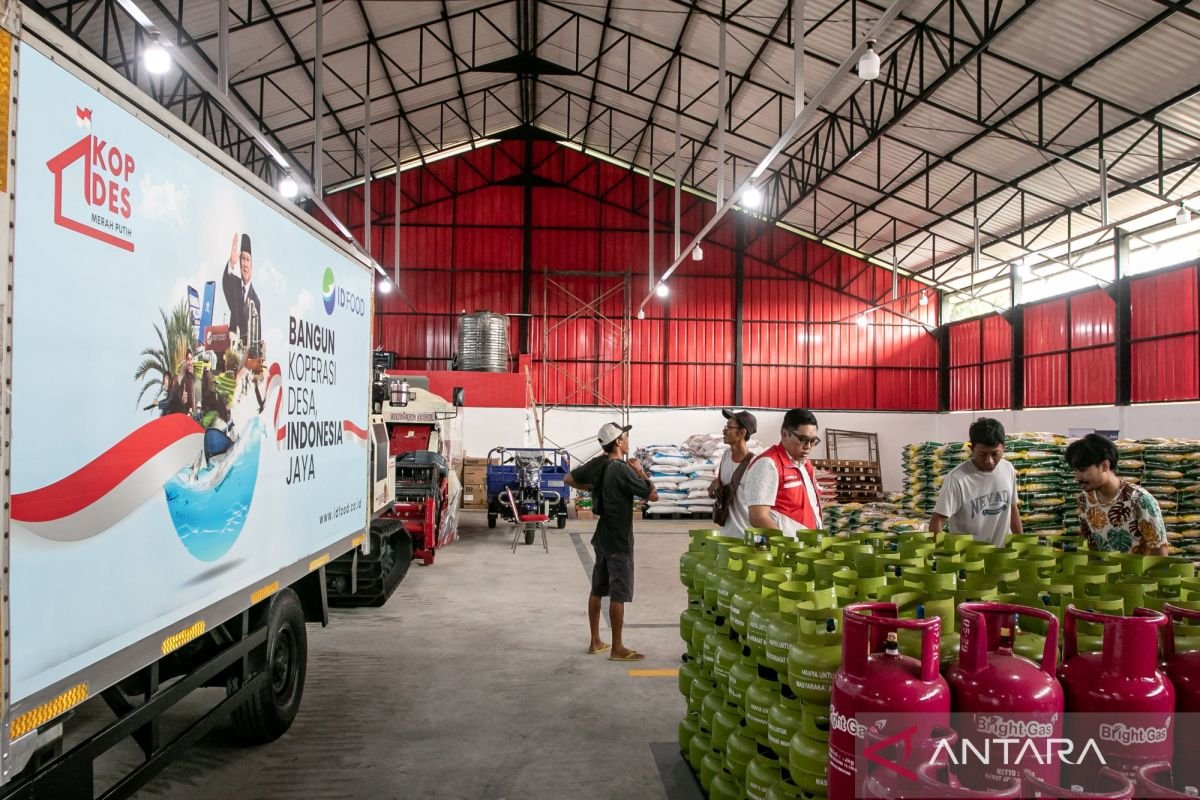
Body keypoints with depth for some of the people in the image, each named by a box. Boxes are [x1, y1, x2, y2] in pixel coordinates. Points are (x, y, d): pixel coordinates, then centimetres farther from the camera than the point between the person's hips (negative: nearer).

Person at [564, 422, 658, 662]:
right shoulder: (623, 471, -21)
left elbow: (569, 479, 12)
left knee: (597, 590, 14)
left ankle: (595, 641, 24)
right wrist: (640, 471, -6)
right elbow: (653, 496, -17)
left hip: (602, 537, 8)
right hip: (619, 540, -8)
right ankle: (617, 648, 8)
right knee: (619, 594, 0)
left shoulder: (597, 464, 1)